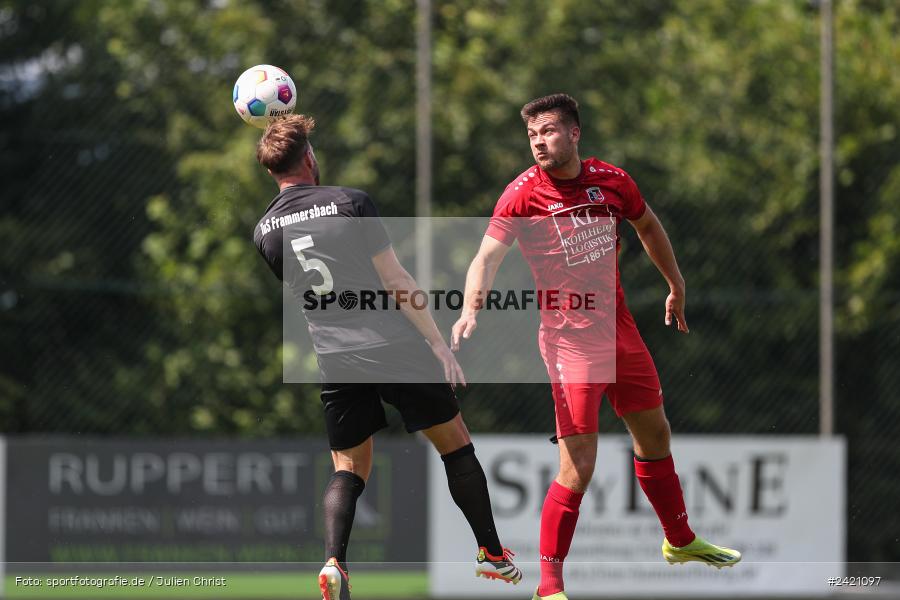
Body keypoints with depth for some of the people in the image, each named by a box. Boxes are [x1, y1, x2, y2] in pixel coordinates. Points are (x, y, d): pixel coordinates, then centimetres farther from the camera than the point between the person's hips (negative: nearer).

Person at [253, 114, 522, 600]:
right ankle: (492, 554, 19)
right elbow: (395, 281, -7)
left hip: (336, 360, 3)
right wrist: (440, 345, -4)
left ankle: (333, 561, -13)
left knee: (348, 469, 12)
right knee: (455, 445, 13)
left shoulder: (265, 232, 5)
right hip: (398, 349, -3)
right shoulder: (349, 203, -7)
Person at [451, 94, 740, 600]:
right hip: (569, 339, -6)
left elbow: (647, 224, 20)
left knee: (655, 434, 20)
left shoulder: (612, 180, 0)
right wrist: (471, 308, -41)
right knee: (578, 465, -14)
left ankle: (680, 540, 43)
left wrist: (676, 285, 27)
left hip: (619, 327, 6)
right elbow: (488, 255, -23)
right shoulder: (523, 194, -13)